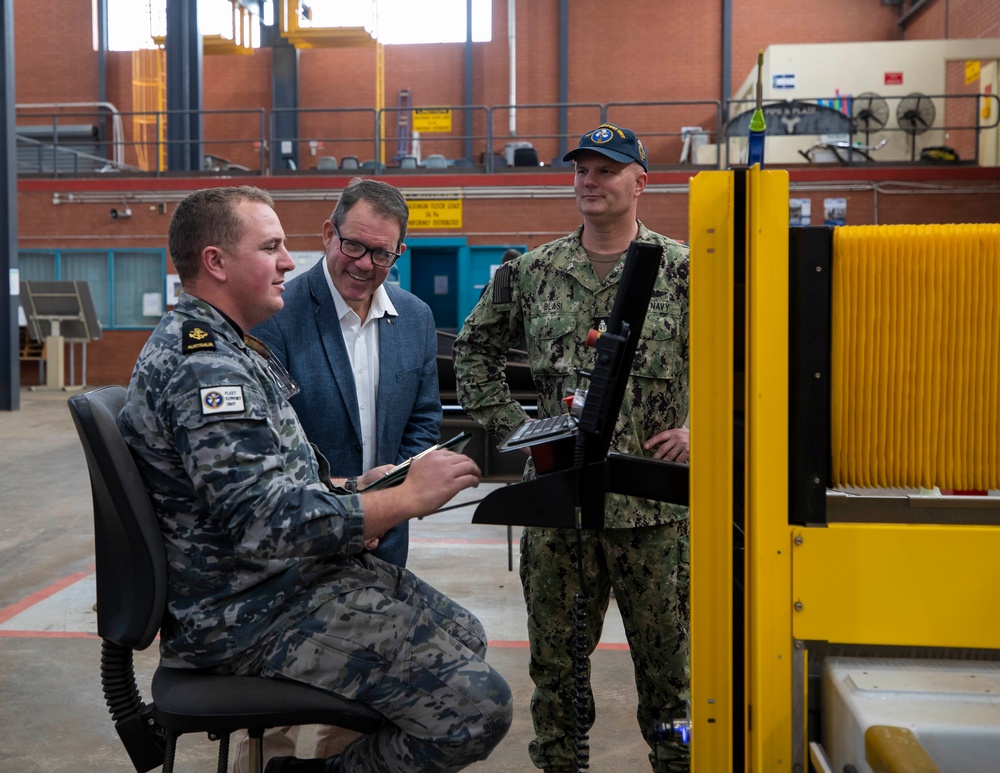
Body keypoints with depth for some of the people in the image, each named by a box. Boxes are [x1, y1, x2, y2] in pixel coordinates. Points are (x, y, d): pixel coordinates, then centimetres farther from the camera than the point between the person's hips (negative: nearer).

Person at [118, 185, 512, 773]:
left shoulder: (216, 348, 13)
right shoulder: (203, 367, -22)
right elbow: (266, 523, -29)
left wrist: (352, 489, 7)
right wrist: (406, 498, -21)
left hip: (298, 576, 11)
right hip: (261, 616, -11)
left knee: (465, 637, 17)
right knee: (478, 706, -16)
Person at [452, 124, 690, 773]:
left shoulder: (683, 270, 0)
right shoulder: (533, 271, 7)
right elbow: (475, 348, 17)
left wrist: (701, 429, -6)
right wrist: (510, 424, 7)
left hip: (655, 498, -2)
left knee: (666, 653, 8)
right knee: (555, 654, 12)